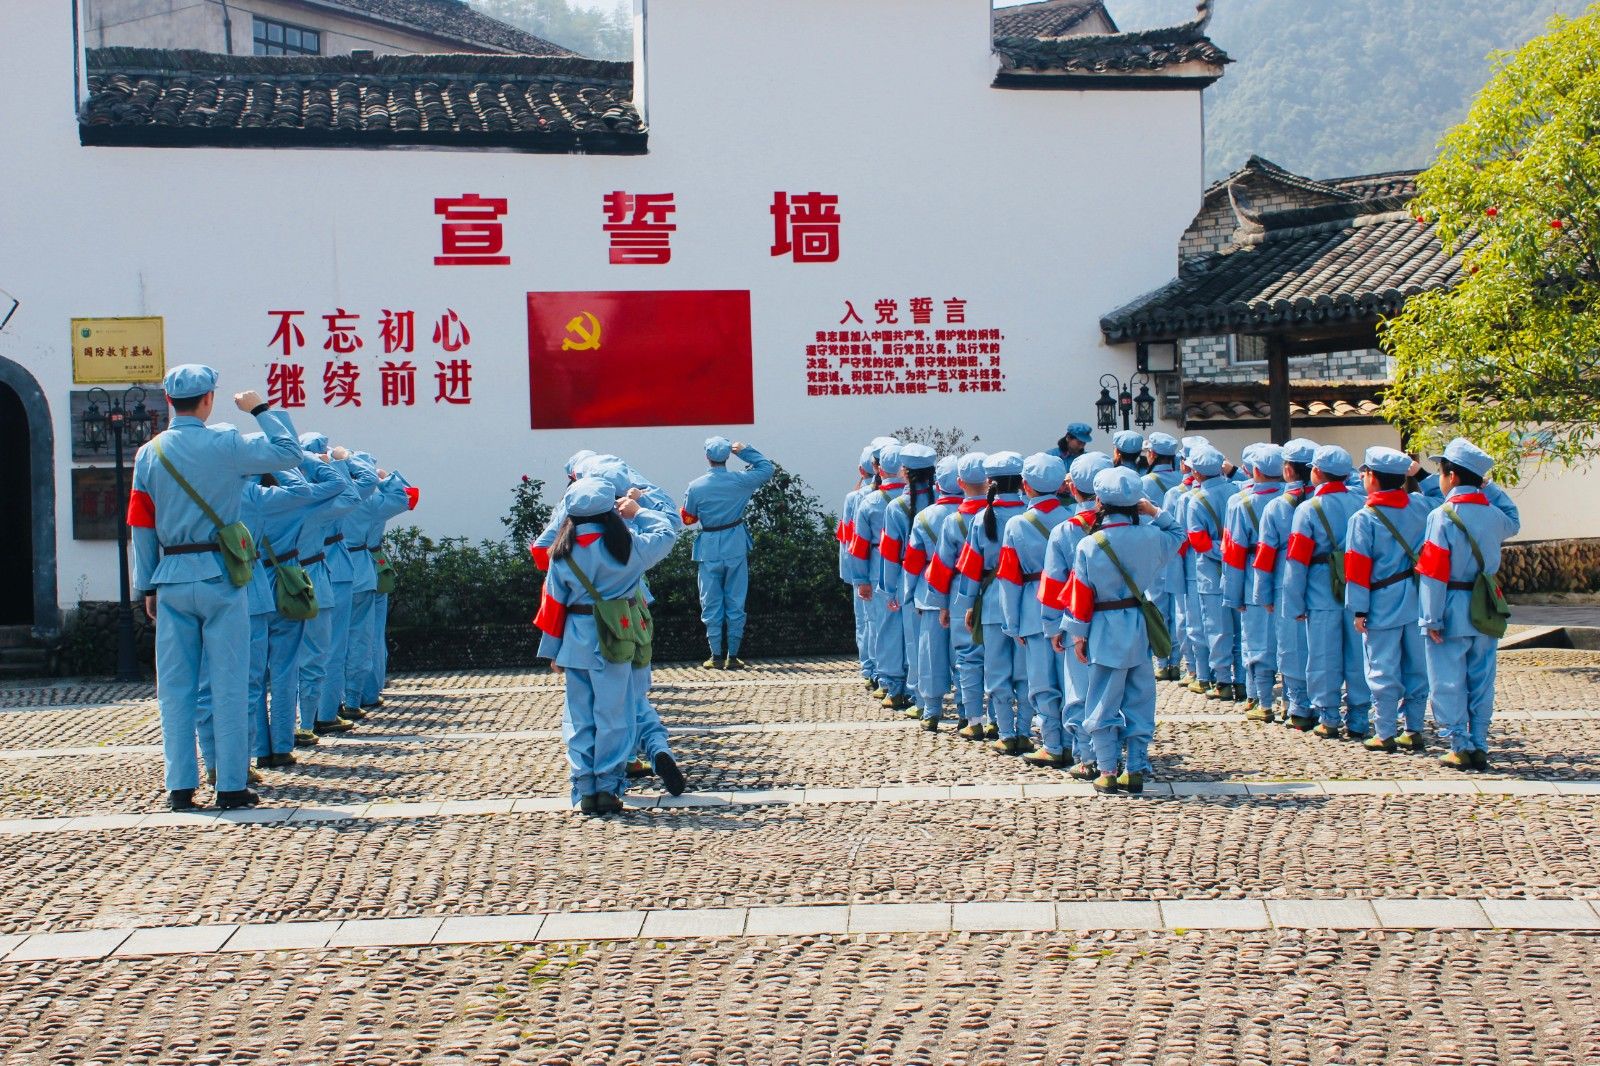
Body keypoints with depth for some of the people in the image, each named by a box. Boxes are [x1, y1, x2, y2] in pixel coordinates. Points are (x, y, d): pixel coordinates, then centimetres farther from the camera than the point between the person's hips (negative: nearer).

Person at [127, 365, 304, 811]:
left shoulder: (149, 453, 3)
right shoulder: (226, 445, -8)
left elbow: (141, 527, 5)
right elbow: (289, 453, 1)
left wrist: (147, 588, 11)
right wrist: (261, 409, 12)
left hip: (170, 580, 3)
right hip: (219, 576, -3)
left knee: (175, 686, 8)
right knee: (228, 684, 2)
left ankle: (180, 786, 10)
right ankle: (231, 785, 4)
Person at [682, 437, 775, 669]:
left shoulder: (695, 486, -9)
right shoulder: (740, 481, -8)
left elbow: (688, 518, 3)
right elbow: (767, 467, 8)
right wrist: (745, 451, 9)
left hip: (709, 550, 0)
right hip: (736, 548, 1)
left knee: (711, 604, 6)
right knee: (735, 602, 6)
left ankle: (716, 656, 5)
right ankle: (733, 656, 7)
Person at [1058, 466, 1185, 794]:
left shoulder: (1089, 545, -12)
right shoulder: (1151, 536, -4)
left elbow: (1080, 595, -8)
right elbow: (1177, 536, 20)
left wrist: (1079, 634, 0)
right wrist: (1156, 513, 17)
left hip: (1105, 632, -3)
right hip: (1139, 630, 3)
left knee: (1104, 705, 4)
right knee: (1139, 703, 10)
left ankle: (1107, 772, 3)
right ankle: (1135, 770, 11)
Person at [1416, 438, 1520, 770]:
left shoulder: (1442, 515, -14)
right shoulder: (1495, 514, 1)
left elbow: (1434, 573, -16)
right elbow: (1514, 522, 29)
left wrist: (1431, 619, -14)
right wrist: (1489, 488, 24)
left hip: (1452, 611, -5)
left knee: (1449, 682, 2)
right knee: (1481, 681, 11)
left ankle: (1460, 747, 1)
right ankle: (1479, 746, 13)